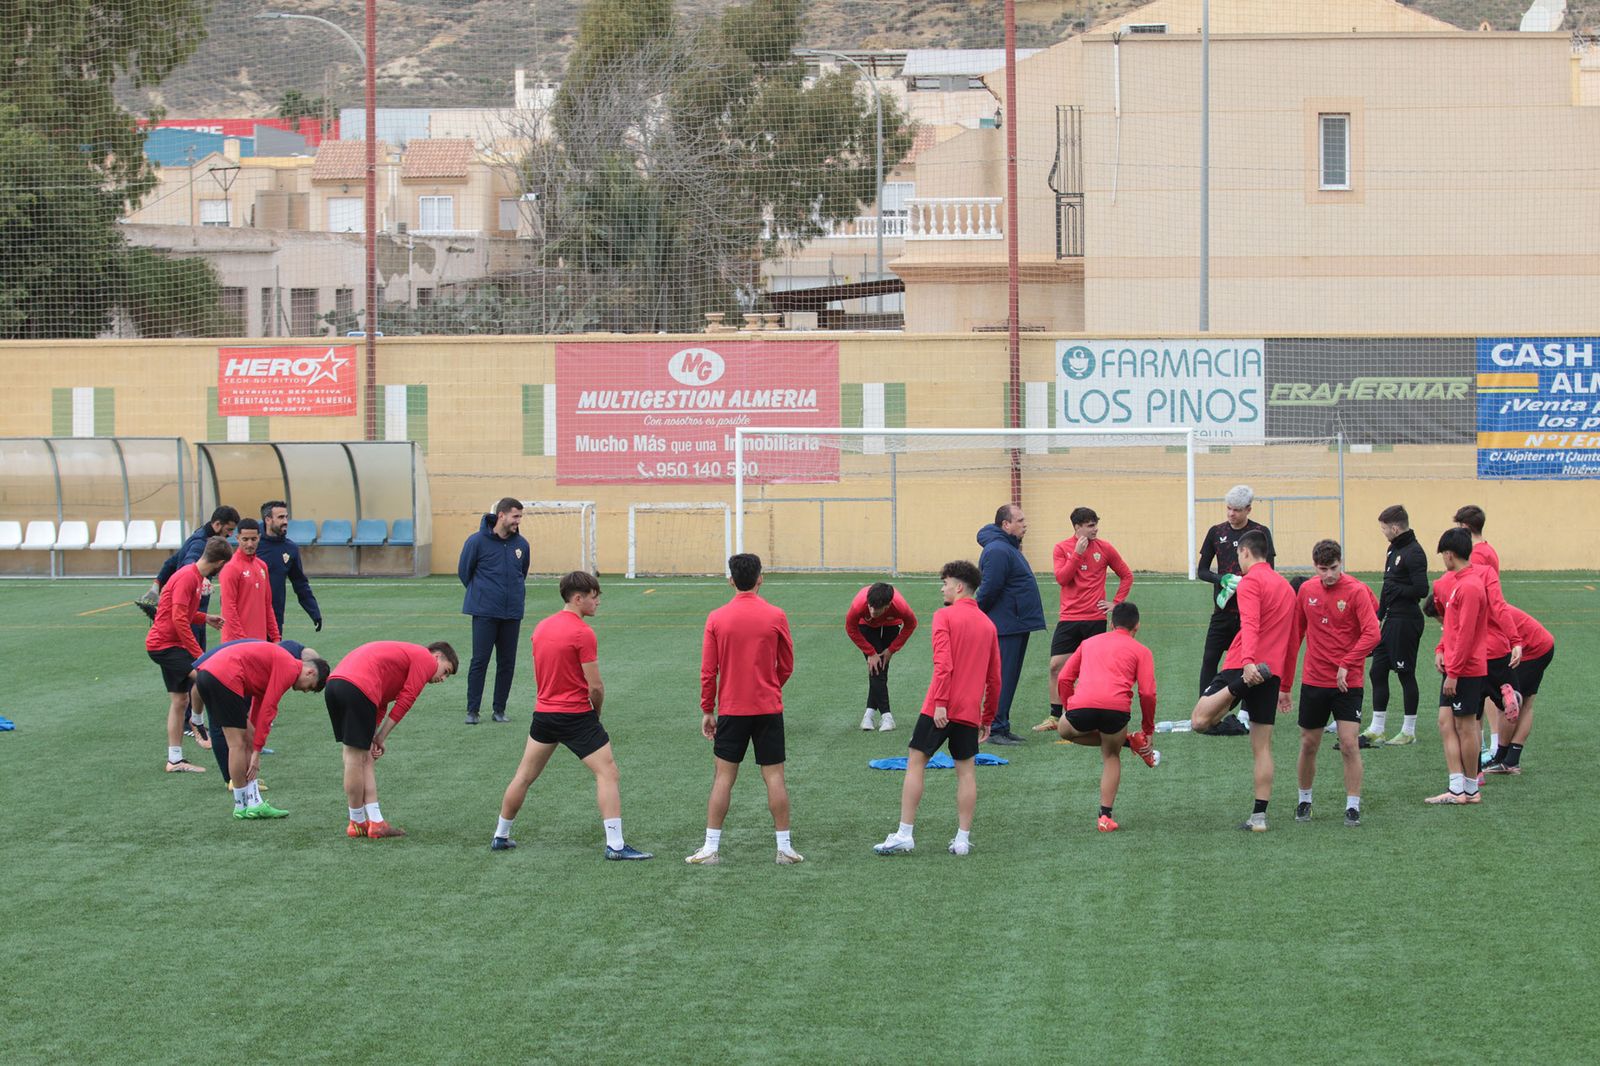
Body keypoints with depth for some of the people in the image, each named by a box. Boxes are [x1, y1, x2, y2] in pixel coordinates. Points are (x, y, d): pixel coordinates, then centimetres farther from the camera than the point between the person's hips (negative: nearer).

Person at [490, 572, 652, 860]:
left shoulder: (541, 627, 8)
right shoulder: (583, 633, -16)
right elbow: (595, 686, -16)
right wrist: (596, 712, 4)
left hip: (543, 713, 7)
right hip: (576, 715, -7)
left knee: (524, 776, 18)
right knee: (607, 773, -3)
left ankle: (500, 836, 28)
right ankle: (615, 845, -10)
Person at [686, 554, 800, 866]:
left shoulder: (716, 618, -4)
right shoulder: (776, 617, -5)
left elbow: (708, 671, -2)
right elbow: (786, 667, 4)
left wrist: (707, 710, 7)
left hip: (731, 709, 0)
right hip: (769, 709, 0)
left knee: (723, 776, 5)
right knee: (774, 776, 4)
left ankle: (711, 848, 5)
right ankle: (785, 848, 5)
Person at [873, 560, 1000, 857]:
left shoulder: (945, 616, -5)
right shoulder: (988, 624, 13)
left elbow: (943, 663, -17)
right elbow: (995, 678, 15)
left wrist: (940, 702, -20)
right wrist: (988, 717, 22)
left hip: (940, 708, -5)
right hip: (970, 711, 5)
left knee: (916, 763, 1)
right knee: (966, 770, 9)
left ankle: (905, 835, -2)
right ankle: (963, 839, 7)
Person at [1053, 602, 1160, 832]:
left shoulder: (1089, 643, 31)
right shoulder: (1140, 651, 21)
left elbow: (1063, 679, 24)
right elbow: (1147, 693, 10)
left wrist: (1071, 712, 34)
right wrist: (1148, 731, 20)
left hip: (1082, 705, 1)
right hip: (1117, 707, -1)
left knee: (1064, 730, 34)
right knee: (1111, 757, 25)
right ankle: (1105, 816, 16)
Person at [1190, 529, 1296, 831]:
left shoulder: (1250, 581, -3)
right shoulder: (1286, 587, 22)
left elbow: (1250, 624, -21)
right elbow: (1291, 641, 26)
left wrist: (1248, 661, -36)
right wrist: (1285, 687, 31)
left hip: (1244, 667, -7)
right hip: (1273, 673, 7)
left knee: (1199, 721, -14)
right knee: (1262, 748, 9)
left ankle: (1236, 687, -35)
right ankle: (1259, 815, 7)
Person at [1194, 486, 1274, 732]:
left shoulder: (1261, 533, 0)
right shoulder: (1216, 532, 7)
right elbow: (1202, 570, 10)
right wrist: (1222, 579, -10)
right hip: (1223, 609, 3)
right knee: (1210, 659, -2)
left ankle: (1246, 715, 6)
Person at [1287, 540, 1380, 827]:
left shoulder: (1357, 591, -10)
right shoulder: (1306, 591, 4)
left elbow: (1371, 634, -18)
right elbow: (1296, 633, 12)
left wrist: (1346, 665, -23)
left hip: (1347, 683, -4)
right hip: (1313, 681, 4)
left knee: (1349, 745, -9)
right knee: (1308, 745, 10)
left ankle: (1353, 806, 0)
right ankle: (1304, 800, 28)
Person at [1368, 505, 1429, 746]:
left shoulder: (1414, 553, -17)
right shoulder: (1394, 549, 13)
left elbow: (1421, 590, -25)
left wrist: (1396, 589, -13)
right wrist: (1379, 616, 18)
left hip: (1406, 622, -10)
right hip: (1391, 620, 10)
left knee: (1406, 674, 0)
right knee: (1378, 670, 10)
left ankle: (1409, 731, 9)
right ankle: (1376, 730, 17)